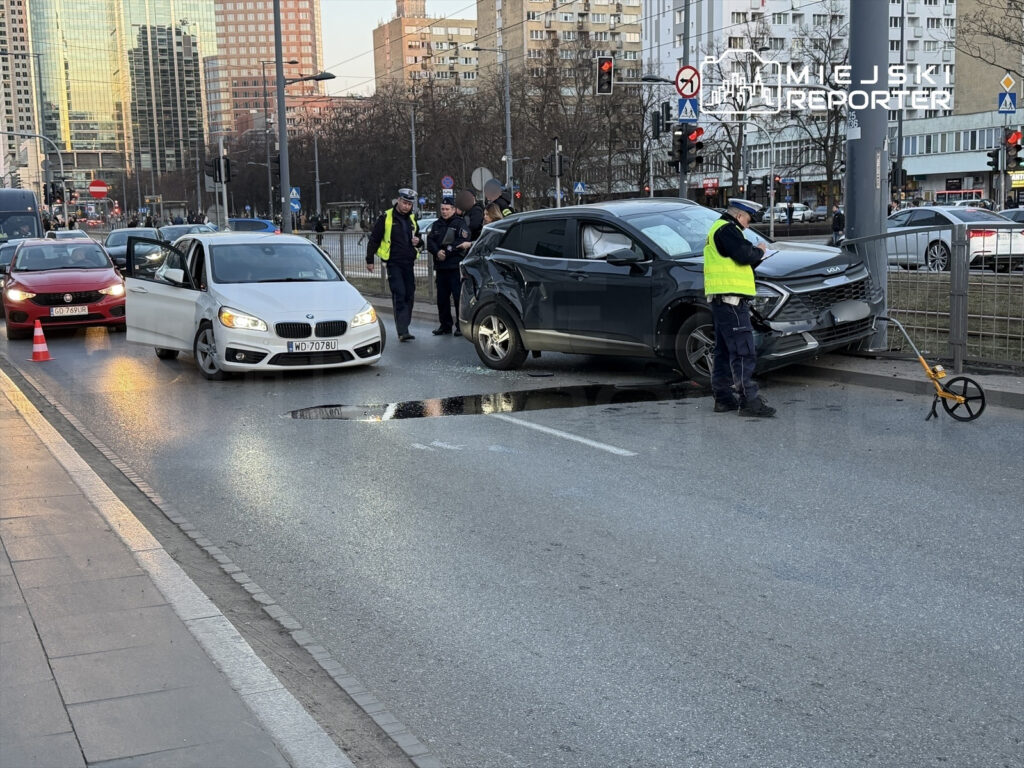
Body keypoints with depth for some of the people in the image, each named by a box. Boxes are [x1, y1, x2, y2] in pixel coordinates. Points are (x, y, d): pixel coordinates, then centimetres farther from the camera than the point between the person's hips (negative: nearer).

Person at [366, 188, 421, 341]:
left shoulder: (412, 219, 13)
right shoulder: (386, 217, -4)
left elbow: (417, 236, 27)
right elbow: (374, 239, 0)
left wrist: (417, 241, 2)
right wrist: (369, 260, -3)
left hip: (408, 263, 6)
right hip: (393, 263, -6)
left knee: (409, 295, 7)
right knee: (399, 295, -13)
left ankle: (404, 328, 18)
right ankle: (402, 331, -17)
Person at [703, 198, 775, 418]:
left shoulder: (717, 229, 24)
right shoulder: (727, 229, -9)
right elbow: (743, 255, -21)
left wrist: (755, 254, 11)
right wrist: (759, 251, -2)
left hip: (720, 300, 11)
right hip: (730, 299, -11)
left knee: (724, 351, 14)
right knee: (743, 353, -12)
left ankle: (723, 398, 18)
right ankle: (749, 401, -14)